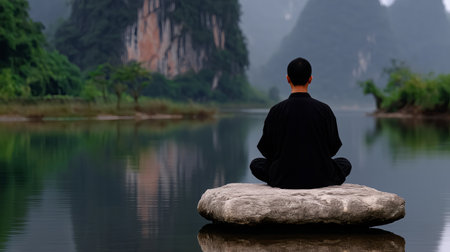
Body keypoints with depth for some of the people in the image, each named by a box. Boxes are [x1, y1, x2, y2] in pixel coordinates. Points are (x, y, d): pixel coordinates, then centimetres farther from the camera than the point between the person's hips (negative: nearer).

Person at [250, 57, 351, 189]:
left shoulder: (276, 111, -8)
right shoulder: (324, 110, -7)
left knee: (255, 164, 27)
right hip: (320, 178, 1)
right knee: (345, 163, 30)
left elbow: (266, 150, 0)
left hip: (284, 179, -1)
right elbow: (333, 148, 2)